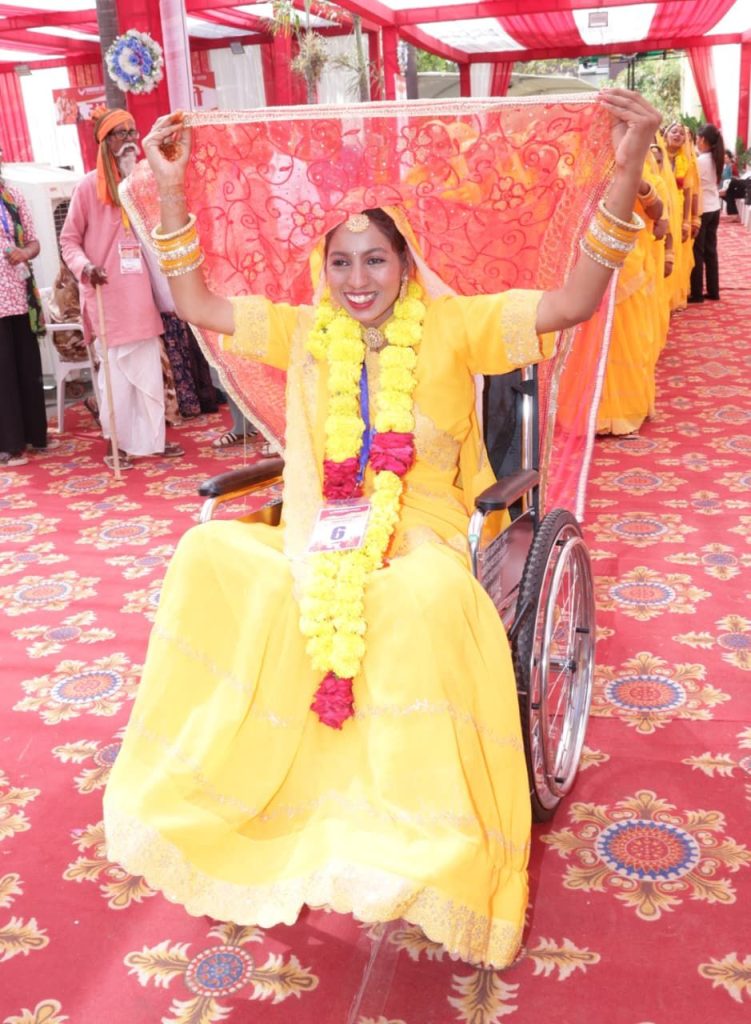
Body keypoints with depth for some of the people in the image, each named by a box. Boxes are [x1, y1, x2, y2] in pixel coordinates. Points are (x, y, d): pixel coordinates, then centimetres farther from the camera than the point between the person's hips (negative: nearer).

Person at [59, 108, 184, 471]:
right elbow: (69, 239, -1)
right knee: (115, 372, 0)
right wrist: (85, 267, -18)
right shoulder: (89, 186, -4)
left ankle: (153, 438, 21)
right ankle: (116, 444, 11)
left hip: (141, 295, 5)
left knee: (150, 370, 9)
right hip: (107, 296, -5)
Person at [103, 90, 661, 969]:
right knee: (209, 557, -23)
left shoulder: (451, 326, 0)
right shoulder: (305, 332, 11)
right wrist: (171, 193, 5)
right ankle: (200, 789, -9)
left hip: (419, 537, -3)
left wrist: (624, 176, -22)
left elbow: (572, 303, -11)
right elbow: (195, 304, 13)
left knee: (429, 600, -39)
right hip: (319, 536, 4)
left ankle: (416, 840, -24)